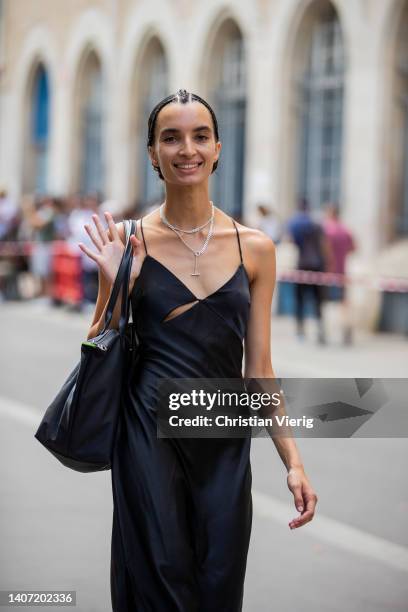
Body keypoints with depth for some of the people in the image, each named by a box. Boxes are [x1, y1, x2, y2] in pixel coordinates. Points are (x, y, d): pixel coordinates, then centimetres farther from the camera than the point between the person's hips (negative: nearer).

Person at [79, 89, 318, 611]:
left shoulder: (254, 248, 3)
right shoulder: (130, 242, -2)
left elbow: (259, 369, 7)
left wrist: (293, 461, 1)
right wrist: (114, 285, -13)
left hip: (226, 447, 2)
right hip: (151, 438, -2)